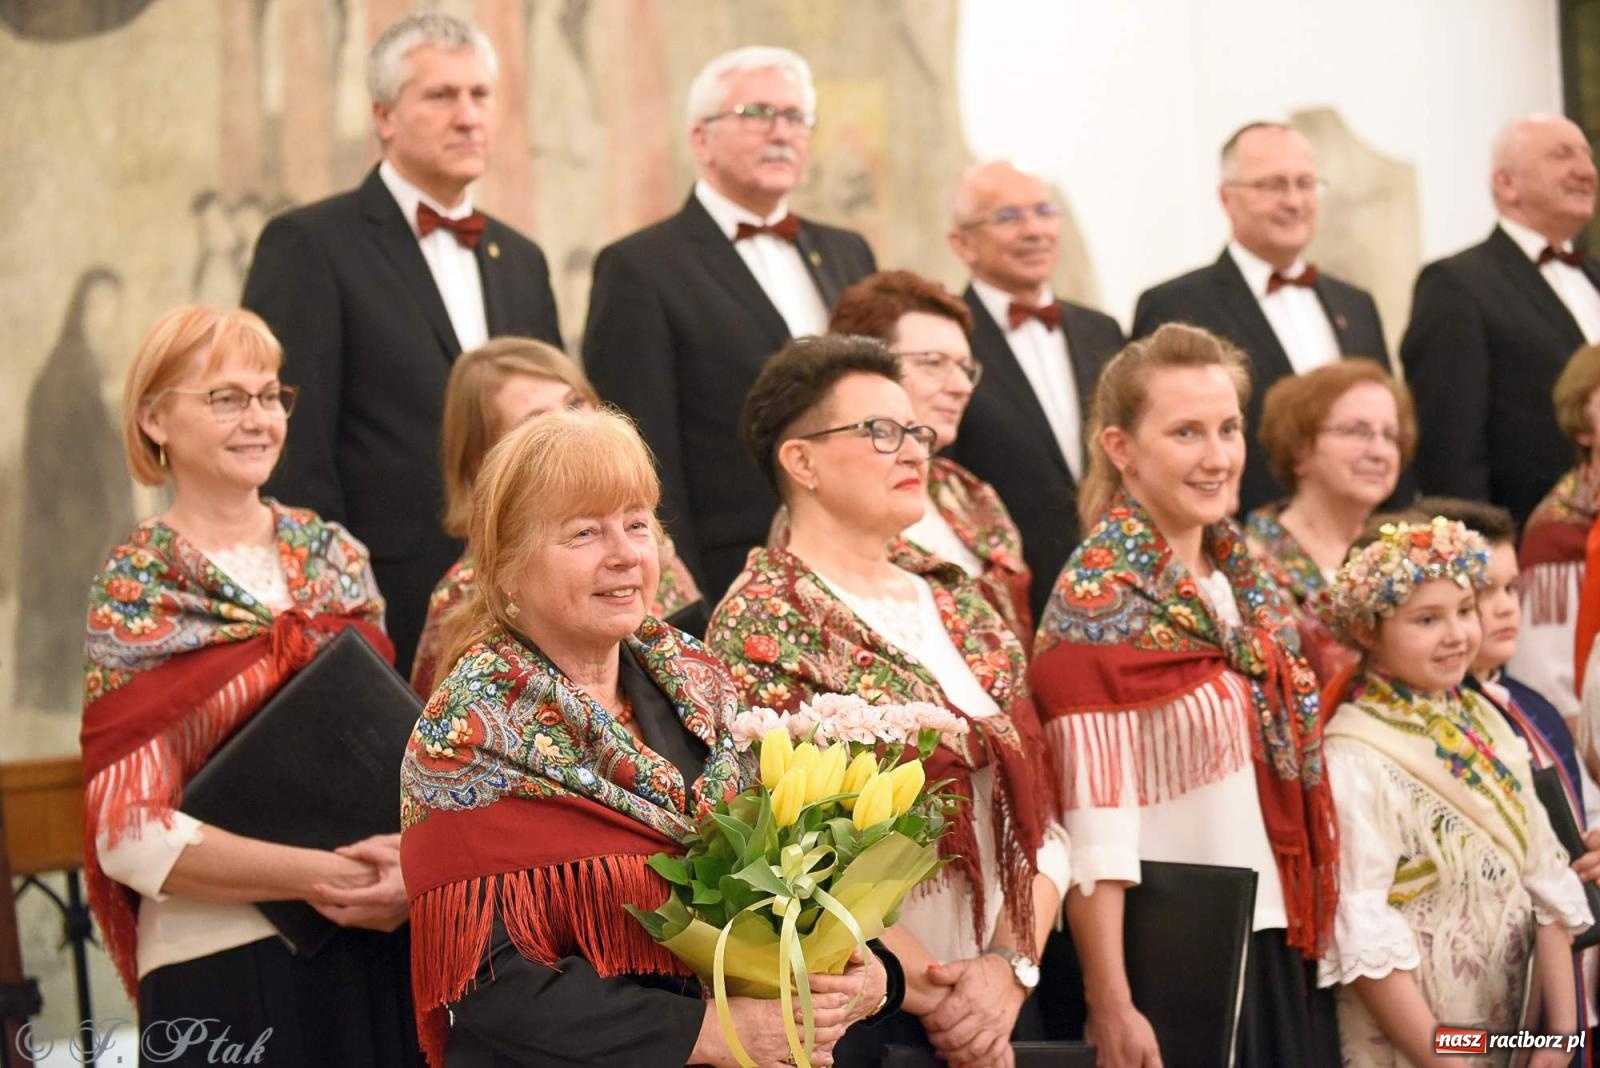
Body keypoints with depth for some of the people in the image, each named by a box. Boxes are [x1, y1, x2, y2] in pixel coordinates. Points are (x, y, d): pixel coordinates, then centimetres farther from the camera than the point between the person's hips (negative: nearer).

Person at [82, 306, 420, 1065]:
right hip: (222, 969, -4)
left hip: (377, 951, 4)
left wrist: (407, 862, -8)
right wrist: (319, 876, -19)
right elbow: (131, 832, -11)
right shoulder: (134, 592, -5)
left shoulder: (334, 555, 8)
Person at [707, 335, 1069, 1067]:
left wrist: (1010, 967, -8)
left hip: (1000, 1003, 6)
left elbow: (1037, 820, 8)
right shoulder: (759, 623, -8)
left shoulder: (961, 609, 11)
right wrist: (937, 997, -14)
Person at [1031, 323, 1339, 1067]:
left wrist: (1309, 942, 12)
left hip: (1281, 957, 7)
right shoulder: (1098, 602, -13)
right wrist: (1111, 1006, -21)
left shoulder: (1247, 586, 9)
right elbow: (1095, 832, -17)